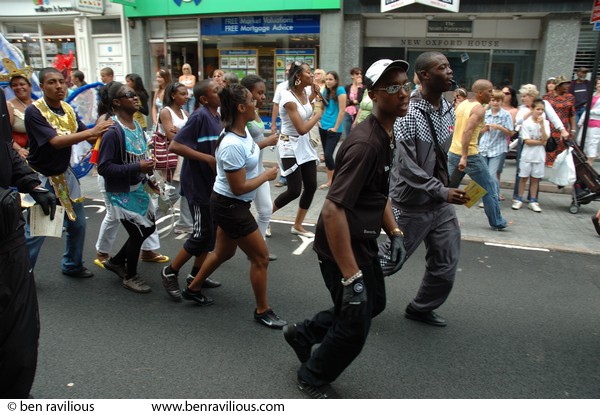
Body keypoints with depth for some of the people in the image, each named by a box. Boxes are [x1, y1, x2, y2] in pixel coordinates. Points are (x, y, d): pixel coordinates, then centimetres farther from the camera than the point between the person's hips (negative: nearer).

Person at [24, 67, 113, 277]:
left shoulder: (68, 109, 2)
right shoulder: (34, 111, -18)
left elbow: (88, 136, 0)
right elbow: (55, 141, -28)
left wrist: (103, 131, -21)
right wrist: (91, 131, -33)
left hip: (65, 174, 6)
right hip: (42, 178, -6)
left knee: (77, 223, 13)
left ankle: (72, 265, 32)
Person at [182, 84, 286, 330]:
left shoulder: (243, 131, -1)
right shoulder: (232, 146, -29)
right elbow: (239, 188, -25)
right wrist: (267, 176, -14)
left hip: (229, 205, 10)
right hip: (230, 207, -10)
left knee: (224, 252, 25)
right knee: (260, 257, 1)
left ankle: (193, 289, 46)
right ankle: (262, 311, 19)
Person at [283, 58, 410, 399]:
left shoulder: (386, 134, 6)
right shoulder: (366, 143, -27)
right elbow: (332, 210, -33)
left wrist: (394, 232, 9)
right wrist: (351, 277, -31)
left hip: (364, 243, 10)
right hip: (343, 248, -10)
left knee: (374, 303, 26)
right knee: (355, 326, 6)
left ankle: (304, 333, 41)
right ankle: (313, 377, 35)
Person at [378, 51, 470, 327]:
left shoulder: (448, 109, 6)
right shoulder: (409, 115, -19)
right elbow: (407, 167, -23)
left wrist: (445, 189, 17)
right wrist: (442, 191, -24)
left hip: (440, 202, 8)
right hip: (412, 204, -7)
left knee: (446, 264, 12)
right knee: (390, 260, 6)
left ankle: (421, 309, 34)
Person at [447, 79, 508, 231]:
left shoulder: (462, 104, 10)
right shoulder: (479, 109, -13)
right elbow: (467, 131, -26)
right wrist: (464, 157, -30)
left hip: (453, 152, 7)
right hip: (470, 155, -7)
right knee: (489, 188, 8)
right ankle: (497, 222, 17)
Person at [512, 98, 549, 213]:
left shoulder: (545, 122, 2)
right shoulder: (526, 123, -7)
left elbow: (545, 138, -11)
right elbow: (527, 141, -12)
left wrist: (541, 125, -17)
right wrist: (541, 142, -11)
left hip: (539, 156, 3)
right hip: (527, 155, -2)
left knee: (535, 179, 9)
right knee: (523, 177, 5)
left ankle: (532, 201, 16)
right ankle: (519, 200, 15)